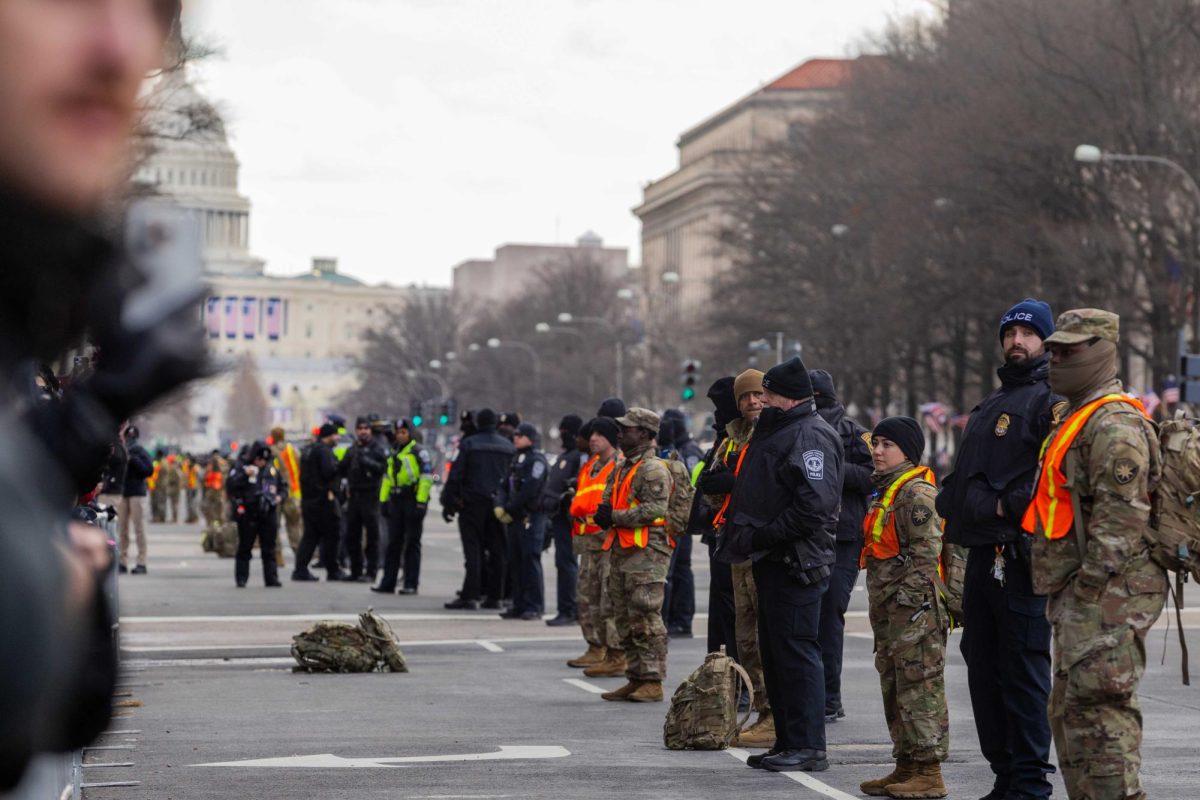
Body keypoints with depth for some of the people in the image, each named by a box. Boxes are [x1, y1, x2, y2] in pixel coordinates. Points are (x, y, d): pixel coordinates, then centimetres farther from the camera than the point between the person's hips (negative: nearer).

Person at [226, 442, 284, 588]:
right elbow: (231, 484, -17)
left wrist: (280, 496, 5)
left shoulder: (272, 469, 11)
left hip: (268, 514, 4)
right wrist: (245, 475, -28)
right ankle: (241, 578, 6)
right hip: (247, 514, -4)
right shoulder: (241, 466, -4)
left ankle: (271, 578, 9)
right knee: (245, 547, 1)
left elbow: (281, 485, 24)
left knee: (269, 548, 6)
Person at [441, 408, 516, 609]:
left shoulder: (468, 444, -5)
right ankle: (494, 596, 9)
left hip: (473, 503, -4)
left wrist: (448, 503, -2)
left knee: (473, 549, -4)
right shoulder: (508, 446, 8)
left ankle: (470, 596, -9)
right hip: (498, 505, 4)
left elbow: (456, 476, -7)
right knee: (497, 551, 8)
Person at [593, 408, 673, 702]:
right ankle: (636, 678, 16)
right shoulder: (621, 469, 20)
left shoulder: (653, 470, -10)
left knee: (646, 620, -11)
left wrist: (615, 517, -17)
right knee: (625, 622, 11)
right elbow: (606, 503, 20)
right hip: (621, 553, 10)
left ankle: (653, 682, -9)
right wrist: (603, 514, -4)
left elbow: (655, 509, -20)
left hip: (647, 555, -10)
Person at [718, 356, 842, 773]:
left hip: (795, 562, -11)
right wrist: (743, 534, 15)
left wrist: (763, 536, -22)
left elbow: (814, 503, -25)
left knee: (796, 650, -8)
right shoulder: (777, 430, 19)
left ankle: (808, 746, -5)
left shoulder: (810, 435, -14)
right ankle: (787, 742, 20)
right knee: (774, 652, 13)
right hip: (772, 561, 11)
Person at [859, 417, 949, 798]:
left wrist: (905, 595, -21)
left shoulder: (916, 492, -12)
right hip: (889, 610, 11)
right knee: (894, 688, 14)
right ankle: (906, 766, 21)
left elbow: (926, 550, -18)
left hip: (914, 609, -11)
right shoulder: (883, 490, 19)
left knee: (919, 688, -8)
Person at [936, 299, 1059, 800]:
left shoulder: (1051, 402, -5)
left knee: (1023, 670, -8)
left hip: (1019, 556, -9)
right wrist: (953, 506, 13)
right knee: (983, 668, 12)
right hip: (981, 556, 9)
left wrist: (1008, 505, -18)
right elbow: (963, 478, 31)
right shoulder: (990, 406, 24)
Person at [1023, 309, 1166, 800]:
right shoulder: (1078, 420, 21)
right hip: (1080, 598, 11)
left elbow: (1120, 520, -21)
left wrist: (1089, 590, -21)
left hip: (1109, 596, -11)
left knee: (1099, 711, -13)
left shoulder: (1115, 426, -13)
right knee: (1070, 713, 13)